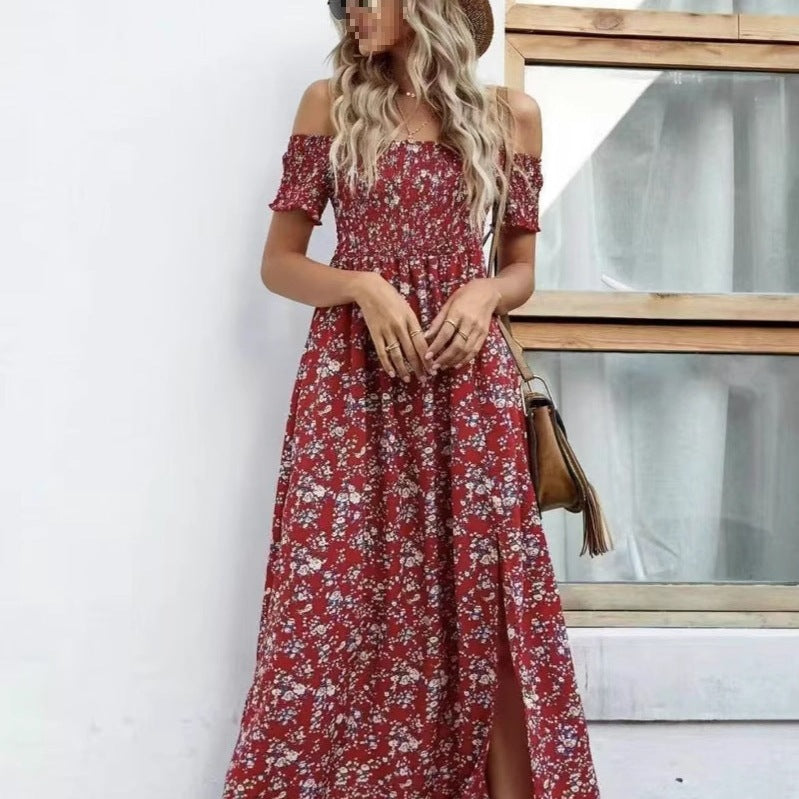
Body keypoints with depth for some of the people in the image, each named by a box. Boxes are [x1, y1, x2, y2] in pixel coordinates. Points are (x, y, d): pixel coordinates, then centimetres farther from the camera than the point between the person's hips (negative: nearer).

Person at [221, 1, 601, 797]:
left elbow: (521, 270, 14)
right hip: (352, 378, 0)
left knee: (487, 610, 0)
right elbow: (278, 262, 5)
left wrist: (483, 294, -8)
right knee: (339, 607, 0)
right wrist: (364, 287, -13)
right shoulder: (330, 103, 7)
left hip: (468, 379, 1)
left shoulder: (511, 114, 9)